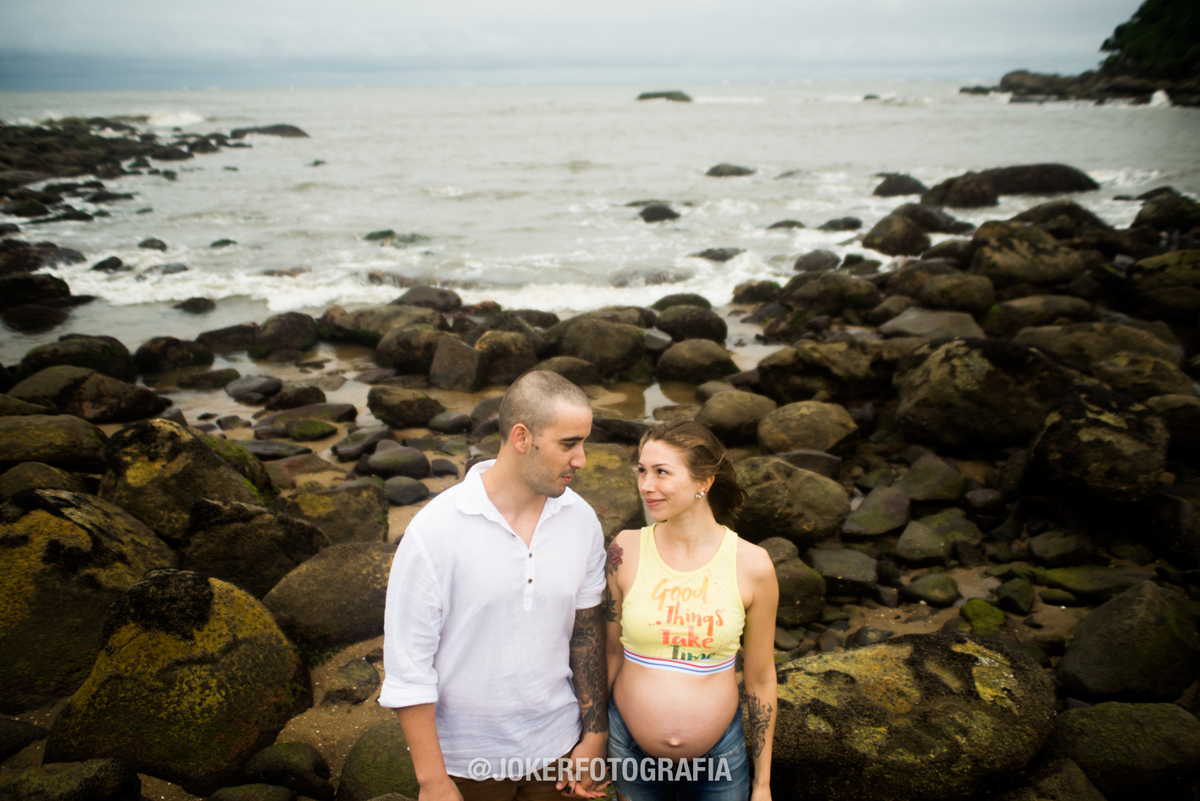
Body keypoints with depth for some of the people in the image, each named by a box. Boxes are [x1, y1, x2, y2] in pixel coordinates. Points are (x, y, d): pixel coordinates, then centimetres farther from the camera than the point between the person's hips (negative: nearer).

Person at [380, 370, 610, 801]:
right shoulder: (436, 529, -20)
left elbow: (586, 629, 2)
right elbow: (407, 662, -15)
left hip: (556, 745, 4)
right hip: (466, 760, -3)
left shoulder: (581, 519, -7)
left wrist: (595, 734, 2)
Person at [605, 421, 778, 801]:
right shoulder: (626, 551, -12)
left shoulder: (752, 565, -14)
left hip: (719, 755, 0)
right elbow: (610, 649, 0)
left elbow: (761, 677, -4)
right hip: (630, 750, 1)